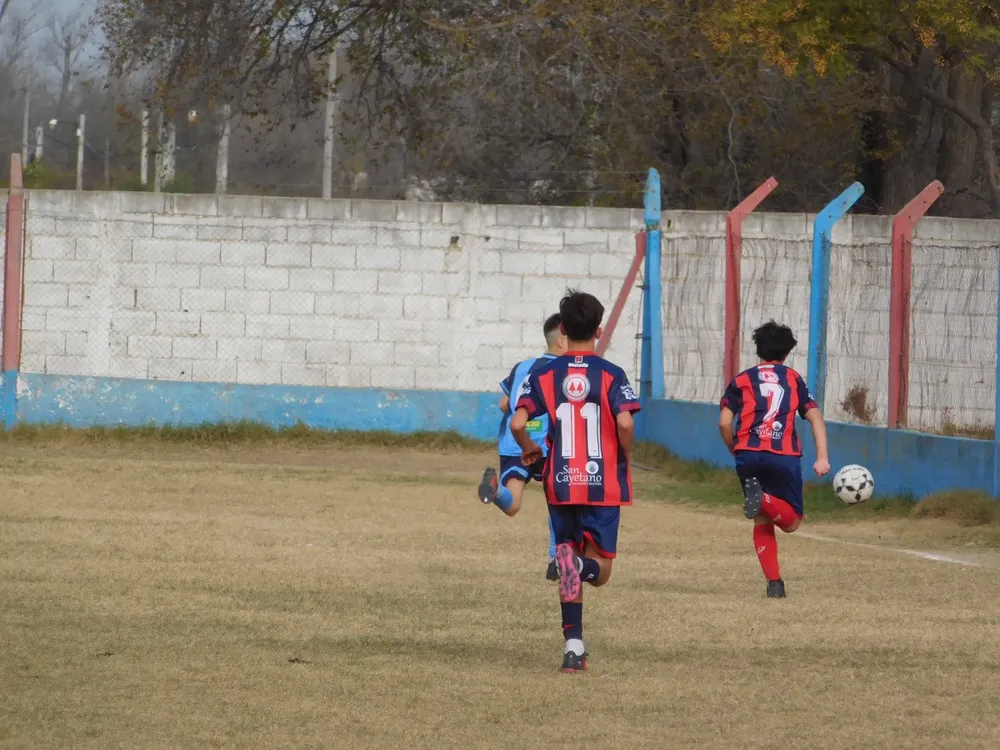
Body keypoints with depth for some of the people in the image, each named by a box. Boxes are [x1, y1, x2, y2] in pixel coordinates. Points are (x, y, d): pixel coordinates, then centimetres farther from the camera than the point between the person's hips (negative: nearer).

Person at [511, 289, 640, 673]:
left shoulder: (544, 375, 1)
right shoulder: (611, 376, -4)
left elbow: (517, 422, -9)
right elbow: (625, 423, -18)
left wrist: (530, 450, 11)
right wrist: (625, 456, 2)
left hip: (560, 484, 2)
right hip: (604, 484, -2)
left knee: (568, 562, 13)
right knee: (600, 570, 6)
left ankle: (573, 645, 5)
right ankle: (583, 564, -32)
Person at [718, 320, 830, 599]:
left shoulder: (742, 380, 15)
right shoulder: (794, 380, 16)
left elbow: (724, 422, 4)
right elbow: (815, 418, 4)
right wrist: (822, 458, -2)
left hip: (748, 455, 1)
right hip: (784, 457, -1)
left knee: (762, 521, 14)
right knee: (791, 521, 8)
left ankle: (774, 583, 1)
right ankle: (763, 499, -24)